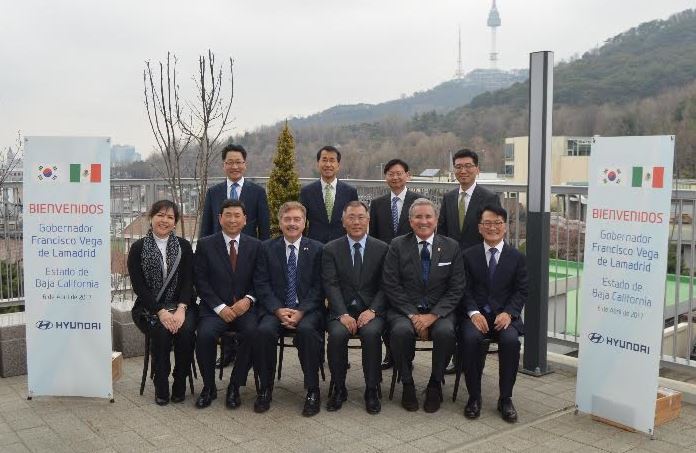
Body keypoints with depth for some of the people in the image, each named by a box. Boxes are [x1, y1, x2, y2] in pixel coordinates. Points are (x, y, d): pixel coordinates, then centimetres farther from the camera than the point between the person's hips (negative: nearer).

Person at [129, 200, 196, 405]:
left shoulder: (184, 246, 7)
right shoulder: (138, 248, 2)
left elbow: (188, 281, -1)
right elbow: (138, 286, -5)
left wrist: (181, 309, -19)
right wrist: (160, 312, -19)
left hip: (180, 305, 1)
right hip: (149, 308, -1)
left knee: (186, 329, -29)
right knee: (161, 331, -31)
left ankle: (180, 384, -9)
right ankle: (161, 387, -11)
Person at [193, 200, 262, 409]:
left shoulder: (255, 246, 9)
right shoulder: (205, 245, 5)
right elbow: (201, 281, 0)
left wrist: (248, 299, -11)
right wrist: (220, 307, -11)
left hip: (244, 306, 1)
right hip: (215, 308, 0)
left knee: (253, 333, -30)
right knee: (205, 334, -30)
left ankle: (234, 386, -10)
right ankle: (209, 387, -6)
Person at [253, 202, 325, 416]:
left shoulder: (316, 249, 6)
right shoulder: (267, 248, 9)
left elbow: (318, 287, 0)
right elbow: (262, 284, 3)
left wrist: (301, 311, -14)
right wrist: (278, 310, -12)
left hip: (307, 309, -1)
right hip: (275, 308, 1)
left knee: (307, 329, -33)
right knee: (264, 330, -29)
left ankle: (313, 391, -19)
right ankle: (265, 388, -10)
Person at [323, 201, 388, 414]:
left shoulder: (382, 248, 7)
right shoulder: (331, 249, 7)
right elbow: (331, 285, -3)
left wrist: (372, 310, -14)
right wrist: (343, 314, -17)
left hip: (371, 310, 0)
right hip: (342, 310, 0)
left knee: (372, 332, -32)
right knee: (337, 334, -30)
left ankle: (372, 390, -14)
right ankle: (339, 389, -9)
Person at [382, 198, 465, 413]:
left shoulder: (451, 247, 5)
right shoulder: (397, 246, 2)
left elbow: (456, 289, 0)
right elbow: (391, 286, -4)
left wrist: (433, 315, -13)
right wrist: (412, 315, -14)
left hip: (439, 311, 1)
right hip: (404, 309, 0)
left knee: (445, 332, -31)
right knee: (401, 331, -32)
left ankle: (435, 385, -8)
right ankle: (407, 385, -9)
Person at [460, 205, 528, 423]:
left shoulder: (517, 257, 8)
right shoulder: (469, 255, 8)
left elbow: (521, 291, 4)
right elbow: (465, 290, 3)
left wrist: (508, 313, -13)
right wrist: (474, 313, -14)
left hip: (505, 315, 0)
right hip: (476, 314, 0)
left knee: (511, 340, -31)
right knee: (472, 338, -31)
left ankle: (505, 399, -13)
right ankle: (474, 397, -13)